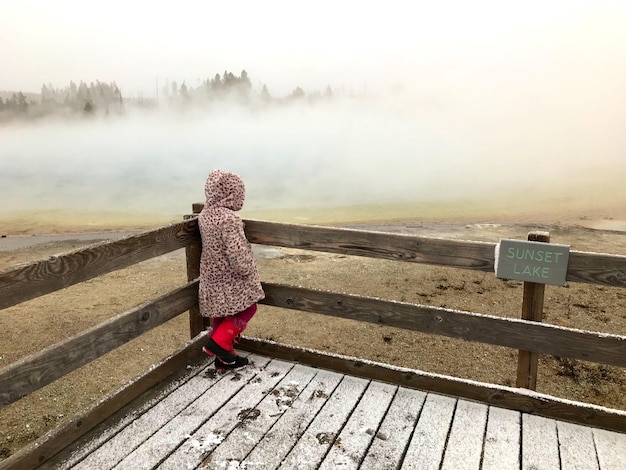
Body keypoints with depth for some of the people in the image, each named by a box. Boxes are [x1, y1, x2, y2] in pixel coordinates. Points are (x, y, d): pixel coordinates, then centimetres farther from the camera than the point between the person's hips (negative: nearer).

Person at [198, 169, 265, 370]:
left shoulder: (204, 215, 3)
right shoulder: (229, 218, -25)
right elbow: (237, 252, -27)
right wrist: (247, 271, -12)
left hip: (212, 277, 9)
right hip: (231, 279, -9)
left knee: (221, 315, 18)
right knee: (247, 309, 9)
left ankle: (224, 357, 27)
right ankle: (218, 343, 2)